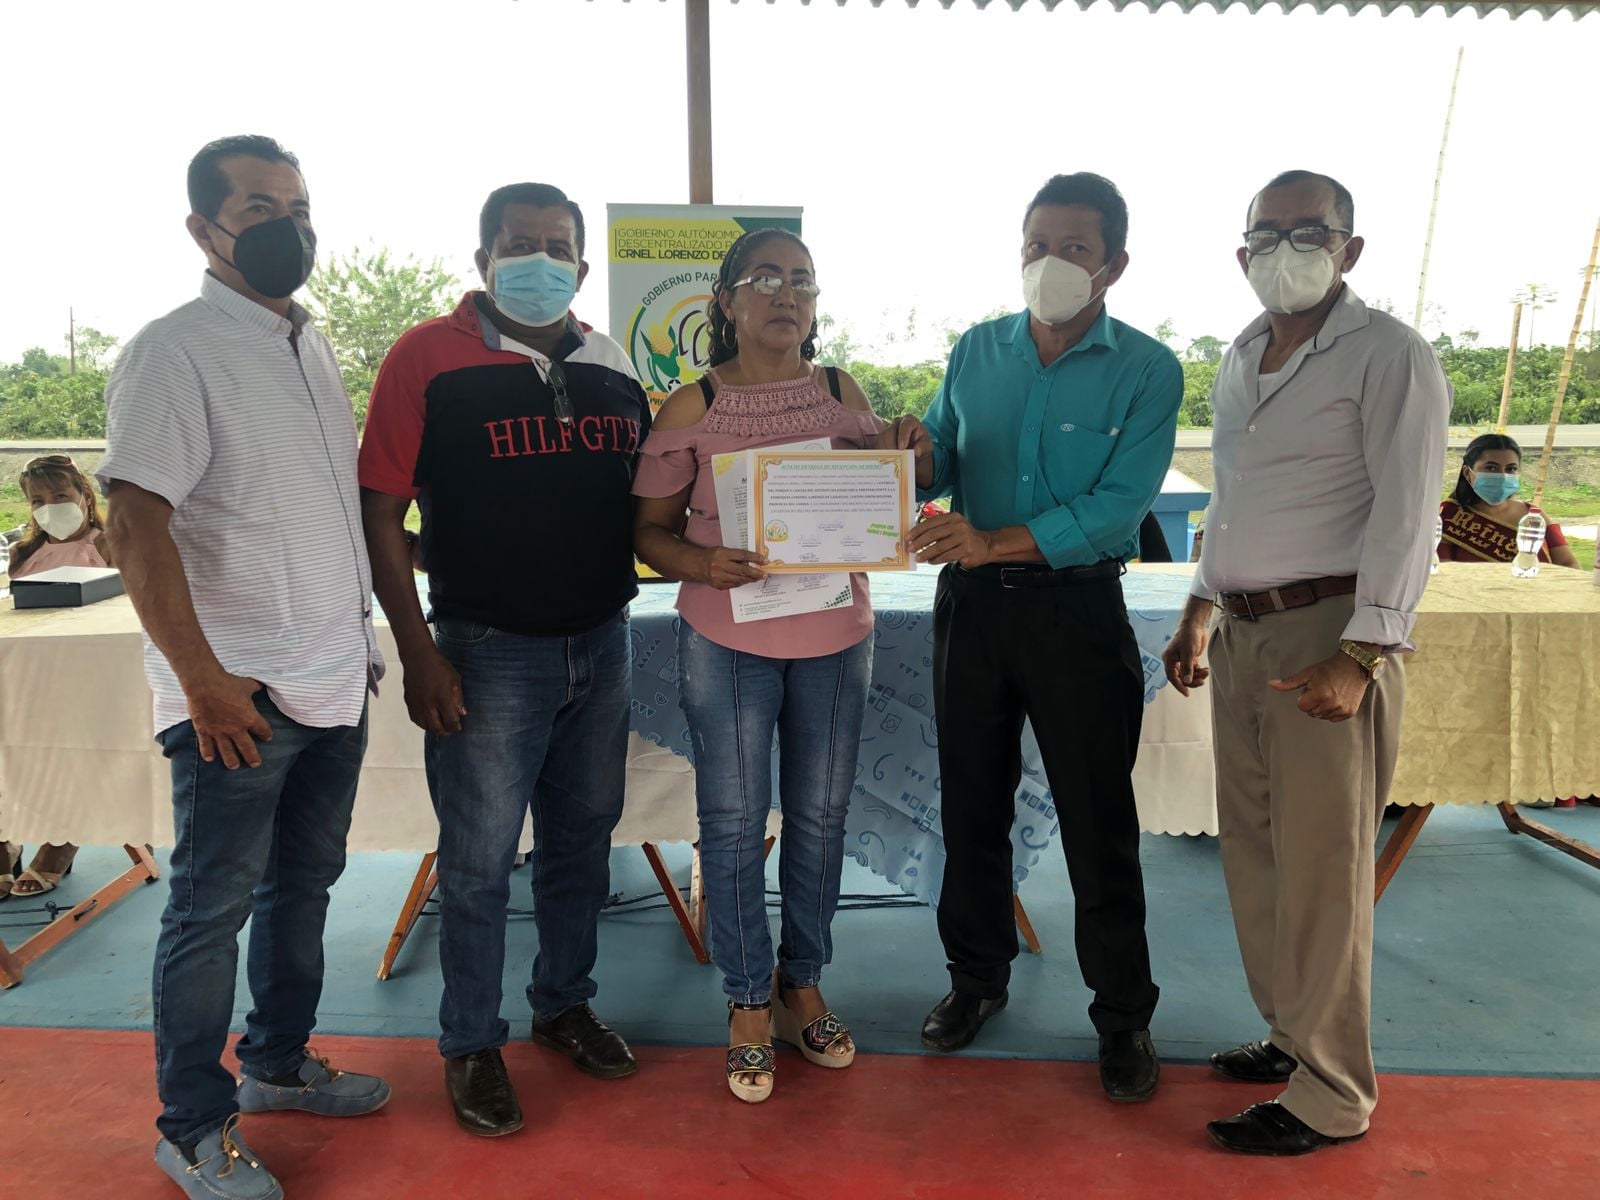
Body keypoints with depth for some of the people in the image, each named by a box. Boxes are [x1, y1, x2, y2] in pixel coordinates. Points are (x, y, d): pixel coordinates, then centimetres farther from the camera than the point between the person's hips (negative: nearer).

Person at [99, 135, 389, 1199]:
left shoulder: (314, 347, 12)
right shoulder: (173, 354, -12)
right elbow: (138, 529, -18)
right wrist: (204, 681, -20)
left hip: (336, 682, 8)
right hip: (238, 699, -7)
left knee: (303, 884, 18)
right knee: (212, 909, 5)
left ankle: (278, 1062, 37)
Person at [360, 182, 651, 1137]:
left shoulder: (614, 367, 6)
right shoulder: (428, 359, -8)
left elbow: (644, 497, 17)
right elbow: (381, 511, -9)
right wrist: (418, 653, -13)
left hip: (601, 641, 5)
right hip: (487, 652, -4)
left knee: (583, 840, 17)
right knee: (479, 861, 6)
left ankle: (566, 1003, 38)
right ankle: (473, 1045, 26)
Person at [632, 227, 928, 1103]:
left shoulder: (842, 393, 4)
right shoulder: (691, 408, -5)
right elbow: (651, 528, -2)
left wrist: (901, 455, -7)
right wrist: (701, 563, -22)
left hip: (835, 637, 3)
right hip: (727, 641, -3)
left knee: (819, 816, 12)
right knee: (734, 820, 6)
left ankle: (802, 986, 32)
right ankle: (749, 1005, 24)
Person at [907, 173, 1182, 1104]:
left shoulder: (1147, 371, -5)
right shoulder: (977, 351, 7)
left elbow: (1116, 509, -17)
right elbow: (934, 465, 8)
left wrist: (994, 541, -27)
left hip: (1077, 605, -3)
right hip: (972, 602, 4)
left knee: (1098, 817, 4)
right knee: (973, 801, 14)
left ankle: (1125, 1017, 21)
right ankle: (978, 976, 34)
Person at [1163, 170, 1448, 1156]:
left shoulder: (1390, 355, -6)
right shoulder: (1240, 362, 16)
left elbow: (1406, 513, -13)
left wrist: (1358, 655, -20)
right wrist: (1201, 613, 18)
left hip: (1330, 634, -7)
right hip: (1244, 633, 7)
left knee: (1320, 869, -2)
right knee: (1253, 850, 13)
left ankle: (1330, 1098, 12)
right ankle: (1294, 1036, 31)